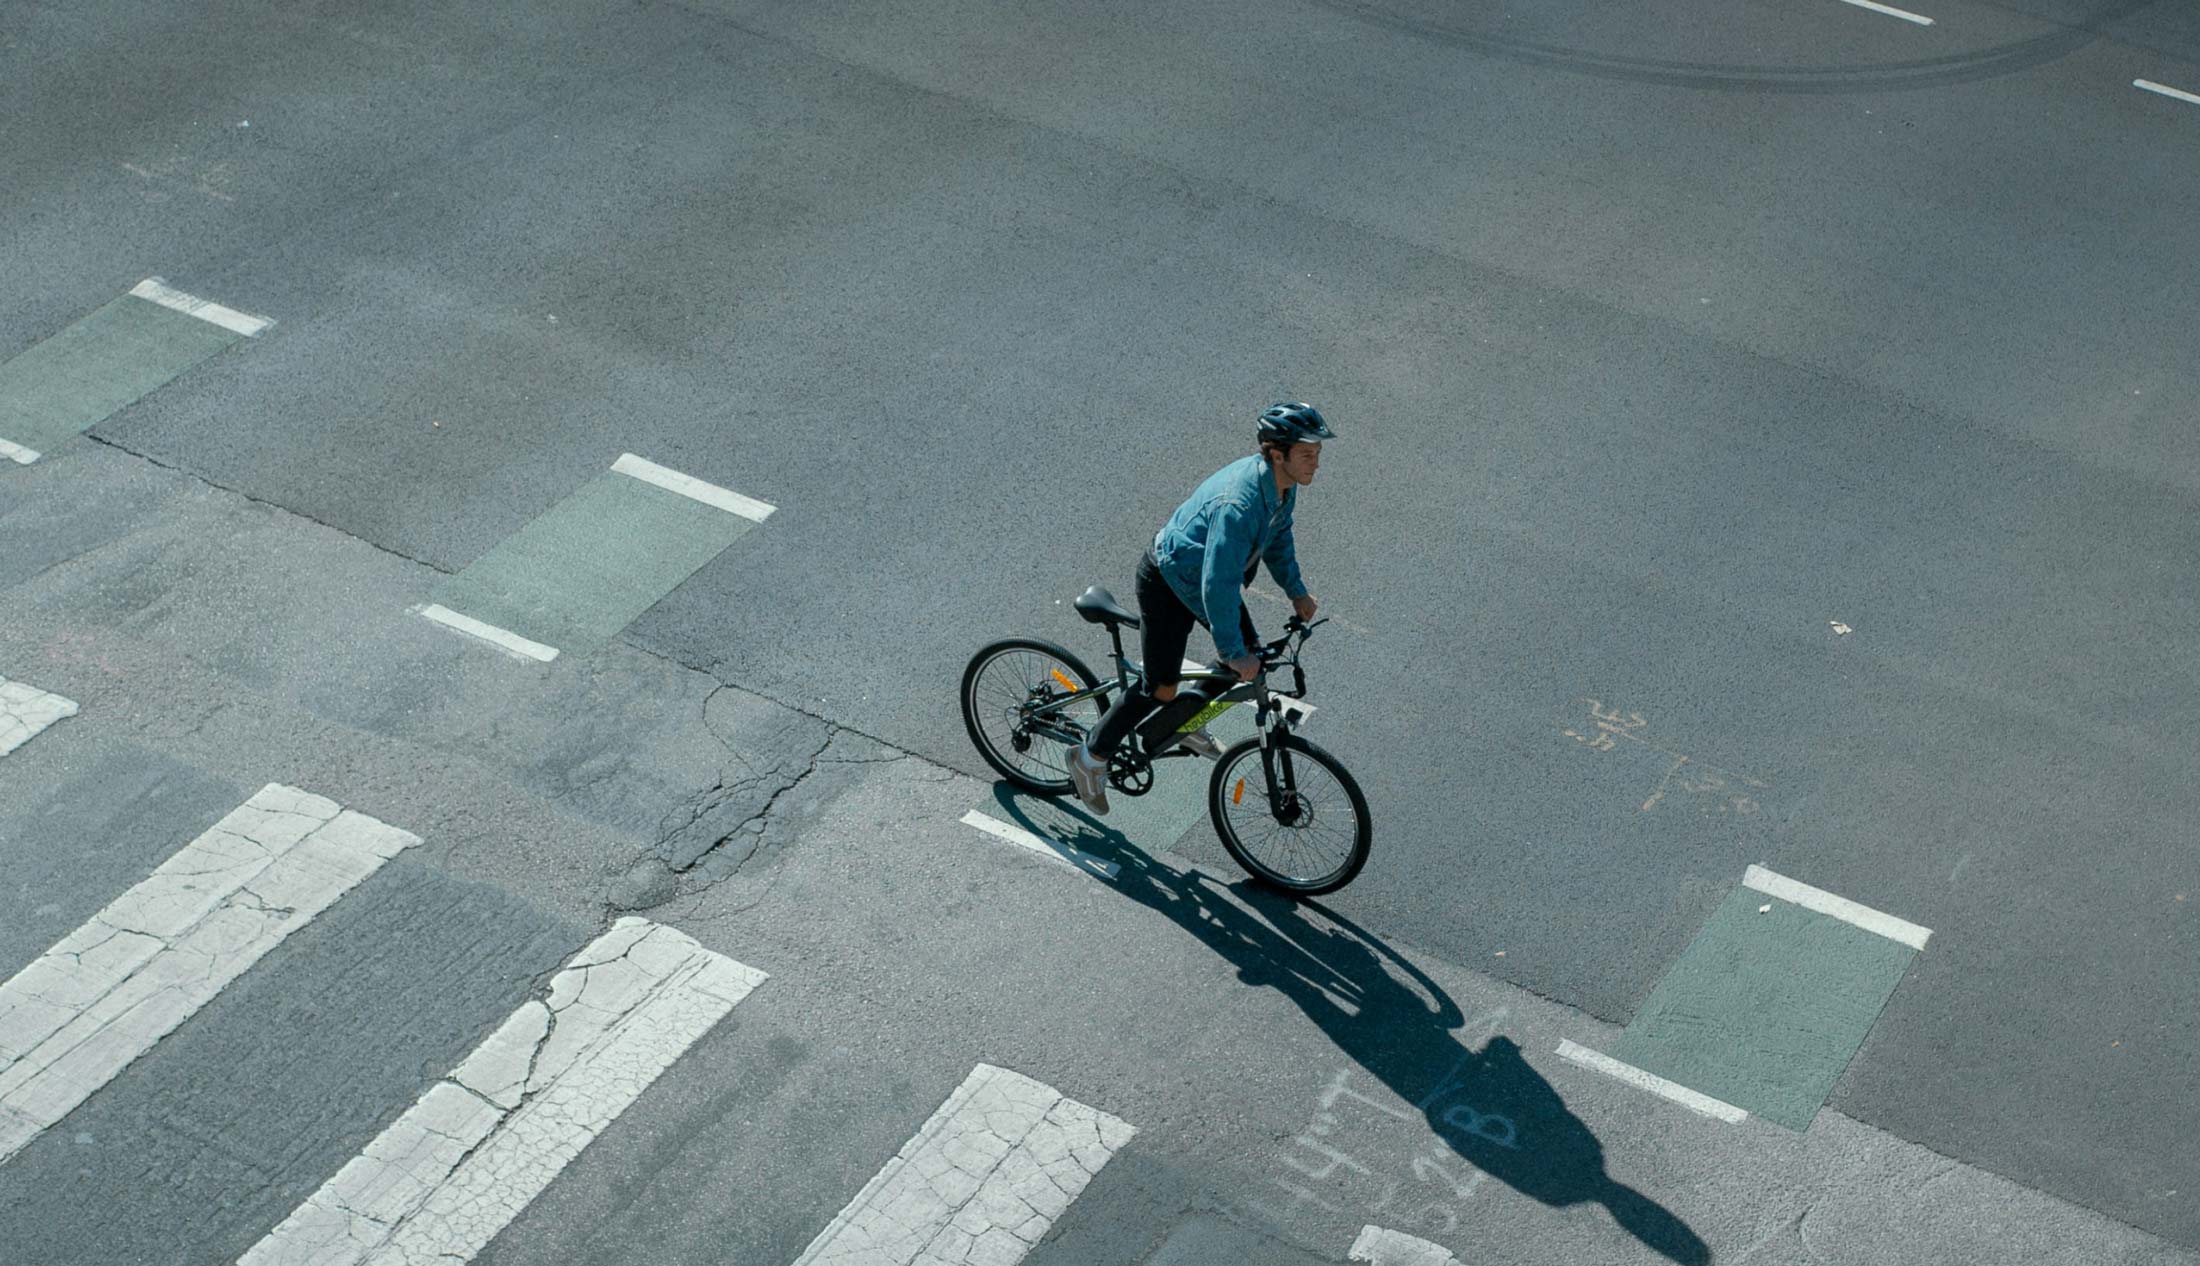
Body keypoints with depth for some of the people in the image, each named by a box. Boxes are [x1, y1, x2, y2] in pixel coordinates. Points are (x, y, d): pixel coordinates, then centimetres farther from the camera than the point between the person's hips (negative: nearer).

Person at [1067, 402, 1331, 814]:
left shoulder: (1283, 482, -10)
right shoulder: (1240, 503, -39)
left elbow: (1278, 535, 13)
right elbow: (1219, 585, -37)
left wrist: (1296, 592, 16)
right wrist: (1234, 653, -31)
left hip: (1201, 573, 9)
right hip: (1168, 582, -9)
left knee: (1248, 655, 12)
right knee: (1162, 688, -1)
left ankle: (1188, 724, 35)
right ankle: (1092, 757, 18)